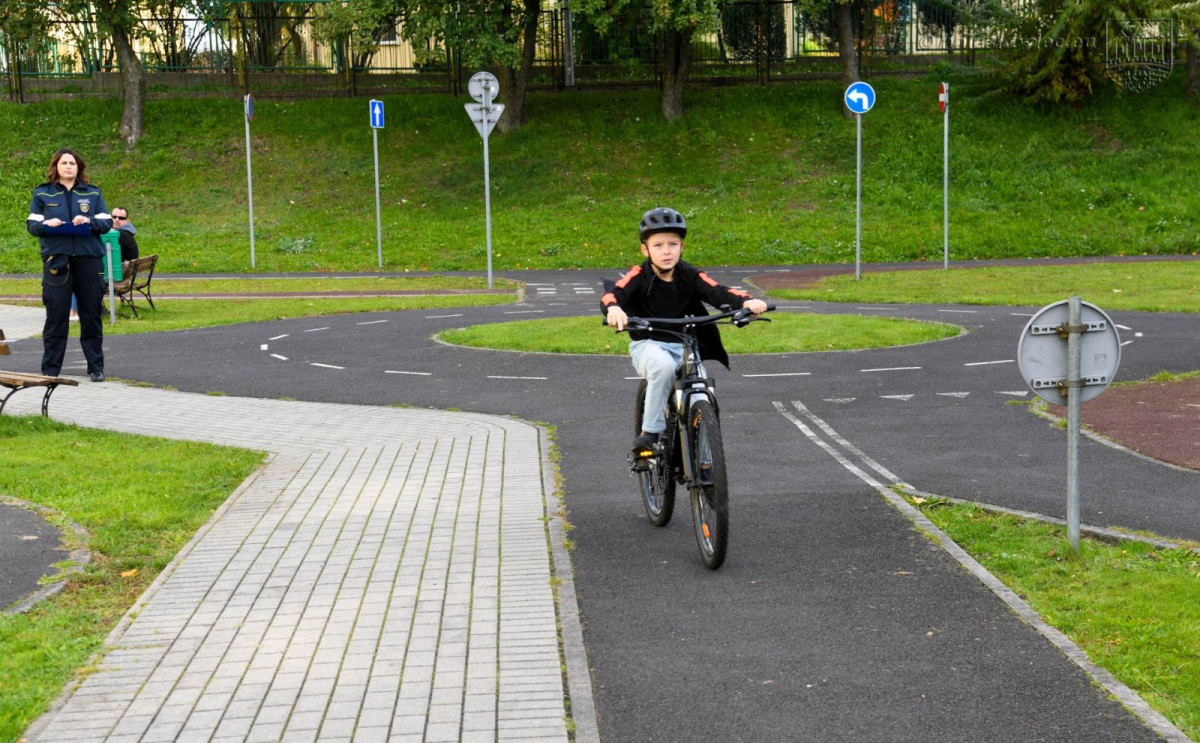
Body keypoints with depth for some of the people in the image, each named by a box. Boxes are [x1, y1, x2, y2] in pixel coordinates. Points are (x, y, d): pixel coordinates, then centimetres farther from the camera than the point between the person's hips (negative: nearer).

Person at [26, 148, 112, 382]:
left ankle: (96, 367, 10)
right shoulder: (42, 193, 10)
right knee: (56, 314, -2)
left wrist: (90, 221, -12)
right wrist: (46, 225, -14)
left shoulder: (92, 193, 12)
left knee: (91, 313, 3)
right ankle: (50, 369, 4)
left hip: (88, 259, 1)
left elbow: (107, 222, 8)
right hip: (56, 260, -1)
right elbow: (31, 224, 7)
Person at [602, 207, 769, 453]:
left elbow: (717, 292, -15)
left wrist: (746, 301, -36)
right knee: (664, 365, -36)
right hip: (648, 345, -3)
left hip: (684, 347, 3)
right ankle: (650, 433, -26)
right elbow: (613, 294, -23)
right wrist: (614, 308, -48)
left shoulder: (690, 276, -2)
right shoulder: (639, 276, -8)